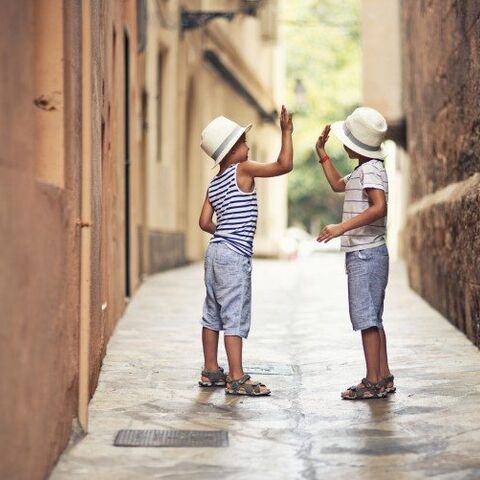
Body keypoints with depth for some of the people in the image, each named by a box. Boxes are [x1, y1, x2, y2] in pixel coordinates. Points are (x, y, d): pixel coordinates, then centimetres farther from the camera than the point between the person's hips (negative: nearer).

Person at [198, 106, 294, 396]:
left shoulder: (214, 184, 13)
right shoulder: (243, 170, -8)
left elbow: (205, 222, 10)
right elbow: (285, 165, -14)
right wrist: (287, 132, -5)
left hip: (216, 251, 9)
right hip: (235, 255, -9)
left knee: (213, 314, 13)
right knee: (235, 316, -7)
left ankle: (211, 372, 21)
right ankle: (237, 379, -7)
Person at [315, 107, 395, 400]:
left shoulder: (371, 170, -13)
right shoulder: (361, 172, 18)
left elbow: (379, 207, -27)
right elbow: (338, 185, 36)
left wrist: (341, 228, -31)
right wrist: (322, 153, 32)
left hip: (366, 254, -10)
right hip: (365, 254, 10)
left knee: (366, 317, -10)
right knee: (373, 319, 12)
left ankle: (373, 382, -9)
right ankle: (384, 378, 17)